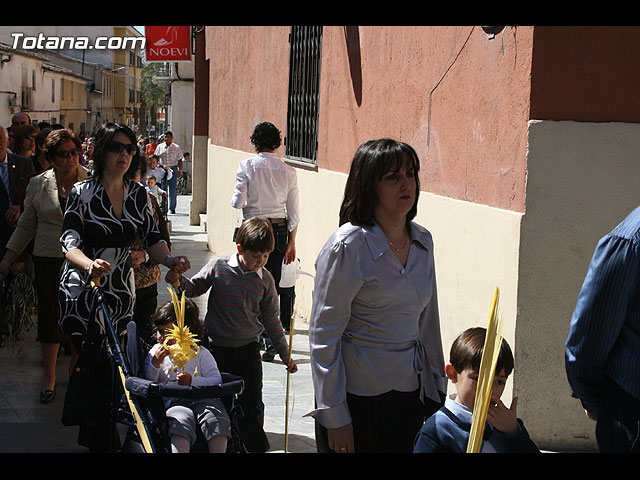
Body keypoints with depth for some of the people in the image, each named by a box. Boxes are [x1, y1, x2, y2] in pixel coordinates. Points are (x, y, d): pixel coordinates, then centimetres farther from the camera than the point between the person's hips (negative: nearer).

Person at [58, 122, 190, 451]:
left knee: (108, 366, 7)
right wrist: (89, 263, -35)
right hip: (83, 291, -4)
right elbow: (69, 242, -14)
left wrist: (169, 260, -15)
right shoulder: (82, 193, -7)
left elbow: (151, 238, 6)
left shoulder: (138, 193, 7)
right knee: (98, 371, -10)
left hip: (122, 292, 4)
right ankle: (101, 443, 1)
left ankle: (88, 436, 24)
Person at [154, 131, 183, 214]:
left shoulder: (177, 147, 5)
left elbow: (179, 160, 6)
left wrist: (180, 171, -2)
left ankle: (172, 208, 9)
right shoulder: (159, 147, 8)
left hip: (173, 169, -1)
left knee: (173, 190, 0)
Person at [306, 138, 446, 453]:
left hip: (410, 394, 6)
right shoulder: (348, 246, -14)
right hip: (357, 396, -6)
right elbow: (324, 335, -13)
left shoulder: (423, 241, 6)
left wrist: (436, 389, 16)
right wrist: (335, 415, -14)